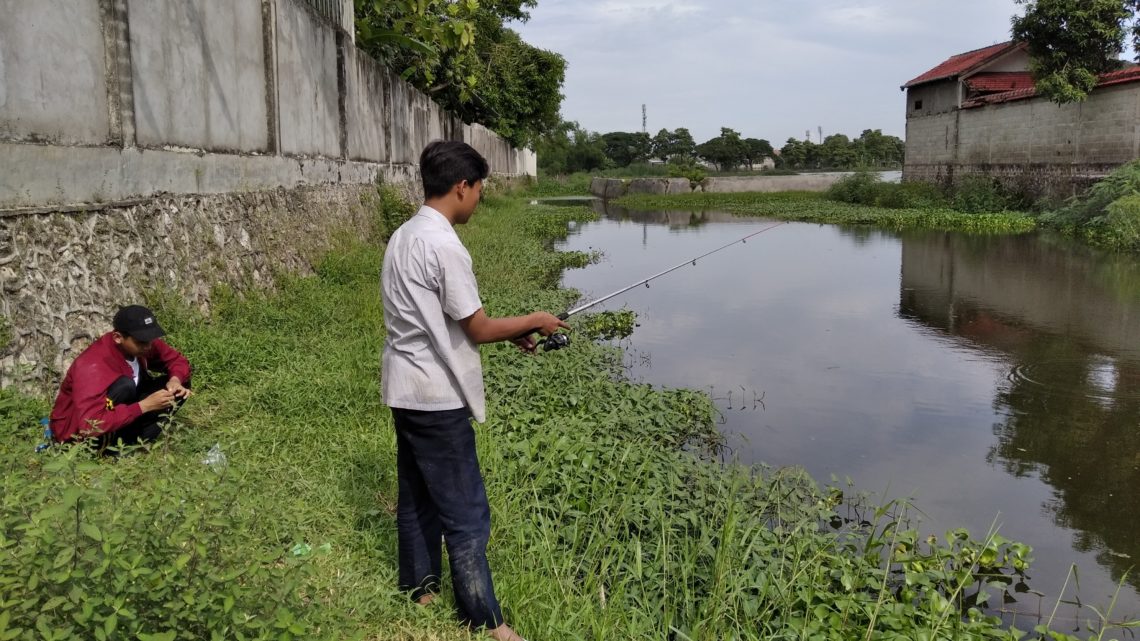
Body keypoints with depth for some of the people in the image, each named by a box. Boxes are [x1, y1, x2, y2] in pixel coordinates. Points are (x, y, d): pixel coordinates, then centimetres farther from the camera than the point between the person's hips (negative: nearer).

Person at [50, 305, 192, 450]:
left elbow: (178, 360, 3)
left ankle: (132, 441, -13)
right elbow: (91, 426, -40)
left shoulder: (141, 343, -13)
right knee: (125, 386, -33)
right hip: (78, 431, -7)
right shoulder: (93, 366, -33)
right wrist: (144, 406, -38)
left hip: (120, 414, 7)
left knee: (177, 387, -8)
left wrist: (175, 380, -21)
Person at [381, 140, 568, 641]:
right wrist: (532, 322, 0)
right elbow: (477, 328, -16)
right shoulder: (444, 245, -21)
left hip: (406, 391, 10)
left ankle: (420, 592, 33)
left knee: (417, 499, 19)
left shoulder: (403, 237, 8)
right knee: (465, 514, 0)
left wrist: (509, 334, 12)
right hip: (437, 398, -9)